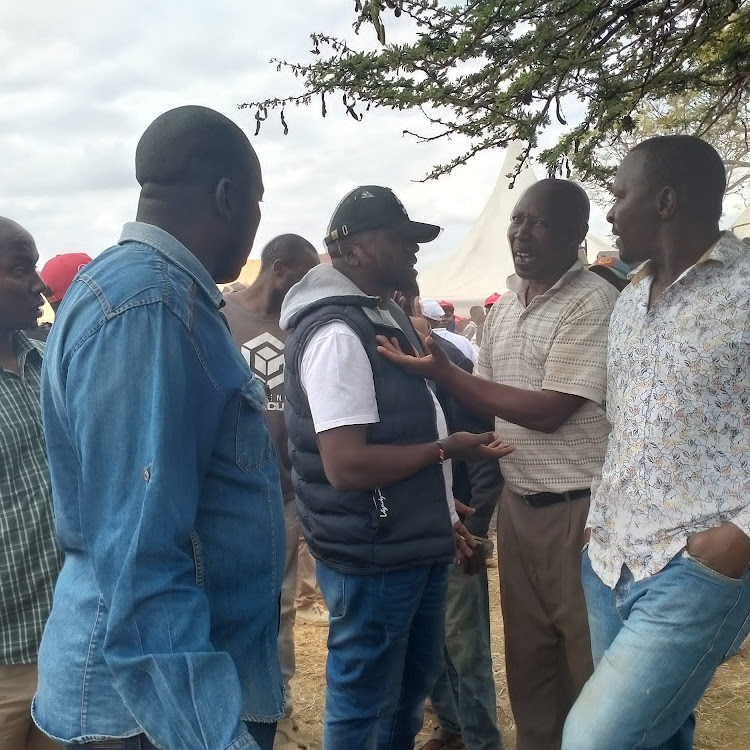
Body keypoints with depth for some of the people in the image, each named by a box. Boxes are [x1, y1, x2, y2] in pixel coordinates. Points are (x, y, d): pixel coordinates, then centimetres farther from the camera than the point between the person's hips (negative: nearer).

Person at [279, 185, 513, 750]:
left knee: (413, 684, 25)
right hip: (371, 556, -10)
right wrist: (448, 449, -19)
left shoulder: (386, 316, 10)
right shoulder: (338, 333, -22)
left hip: (416, 544, 10)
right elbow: (346, 464, -29)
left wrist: (442, 512, 18)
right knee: (363, 702, 10)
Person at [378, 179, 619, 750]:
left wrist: (442, 372, -19)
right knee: (526, 652, 17)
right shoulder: (506, 304, 9)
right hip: (517, 503, 7)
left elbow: (550, 411, -20)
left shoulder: (593, 303, -15)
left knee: (586, 658, 8)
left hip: (577, 508, -6)